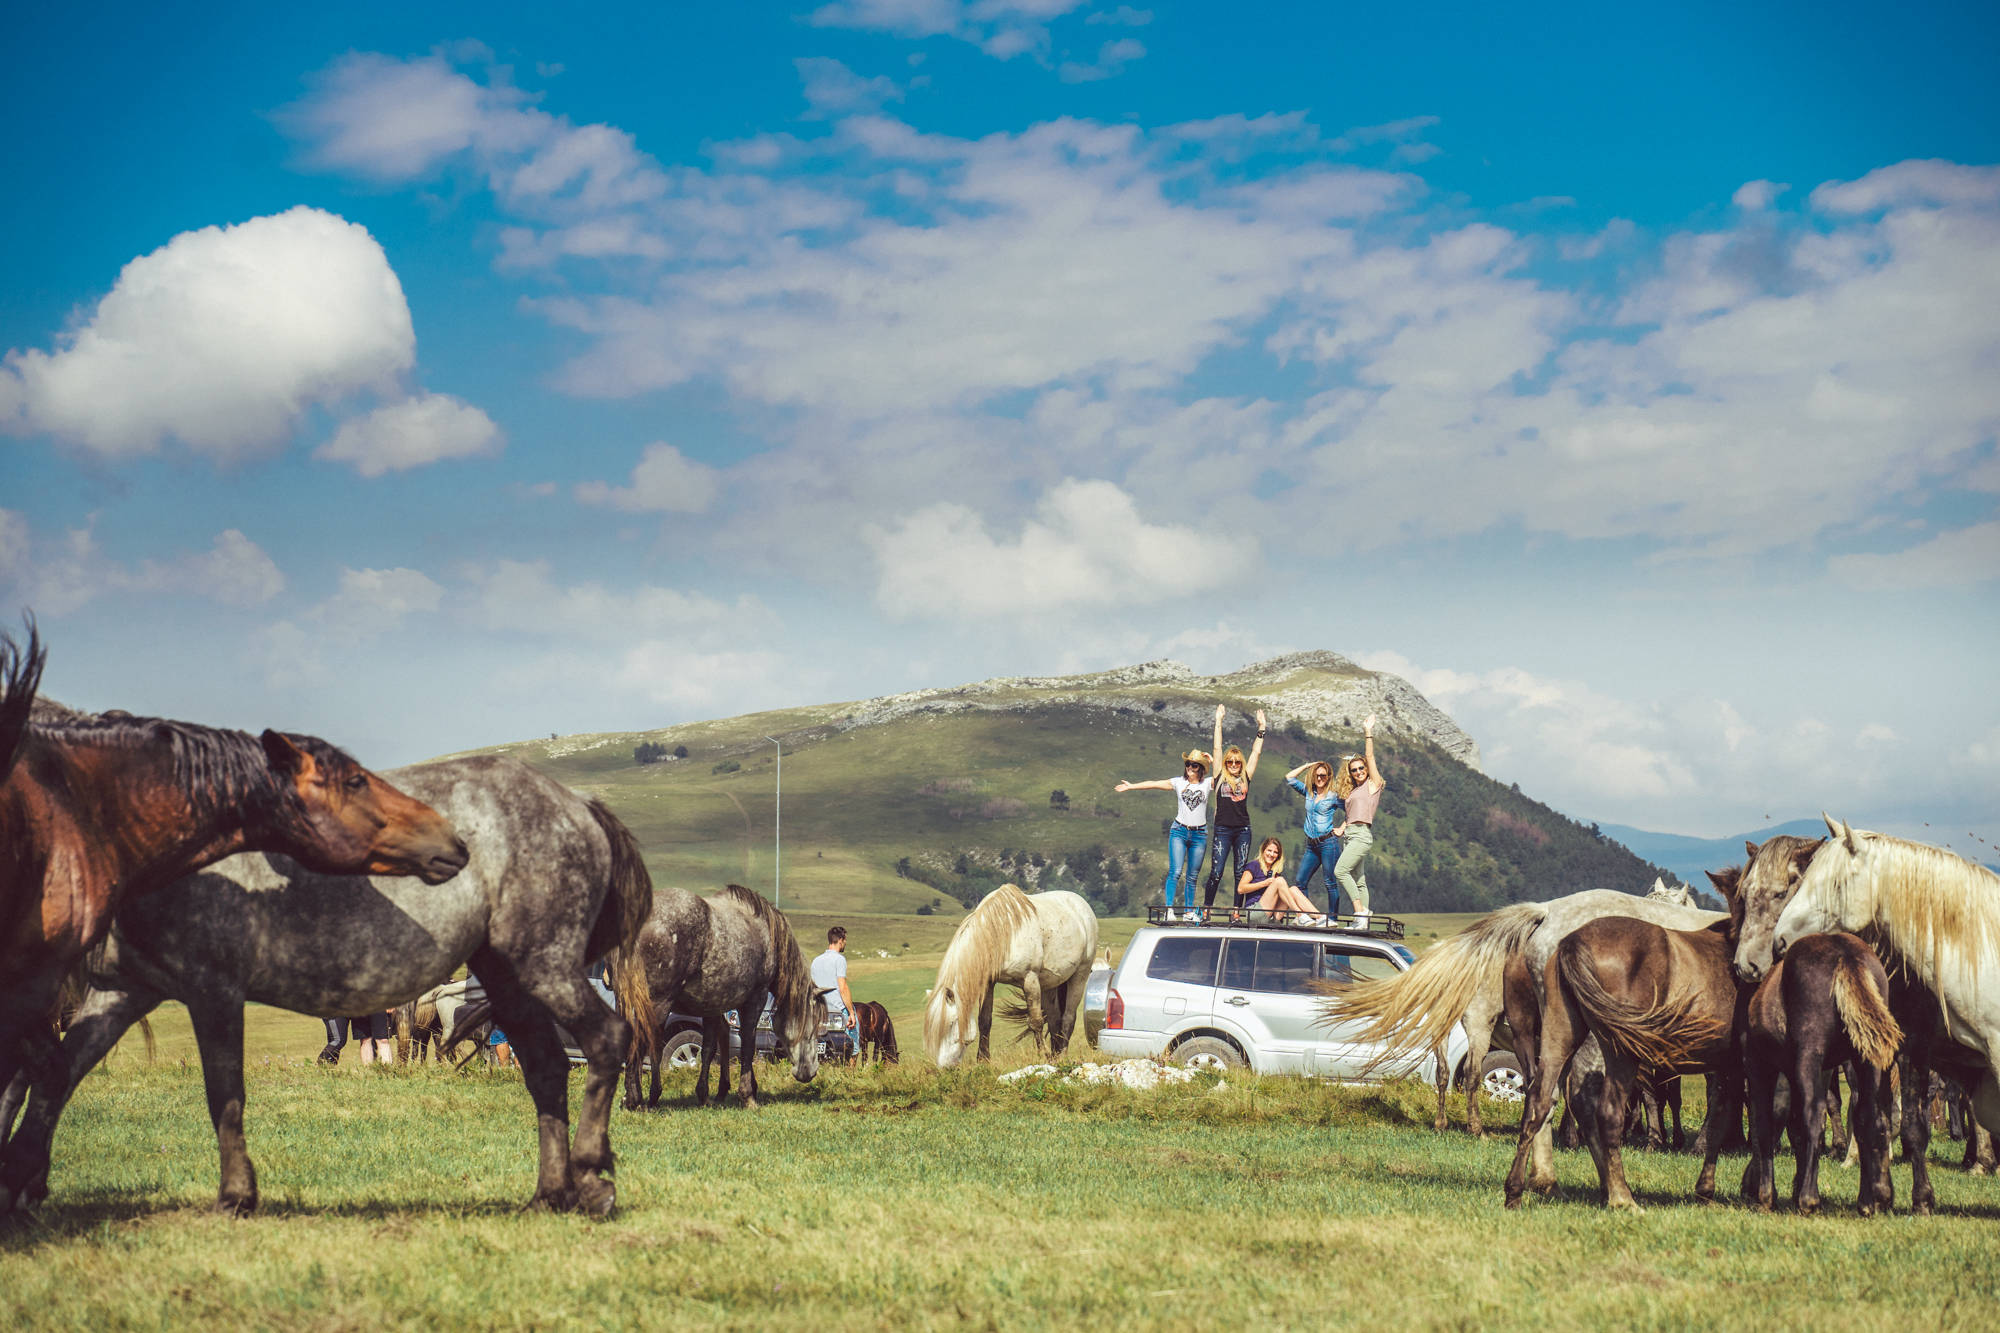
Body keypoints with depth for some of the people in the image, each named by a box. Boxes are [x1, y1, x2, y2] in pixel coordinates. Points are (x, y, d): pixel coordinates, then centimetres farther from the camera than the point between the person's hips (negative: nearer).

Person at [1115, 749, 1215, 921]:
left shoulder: (1208, 783, 5)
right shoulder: (1178, 783, 5)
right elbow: (1154, 784, 6)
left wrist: (1214, 762, -8)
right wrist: (1131, 787, 5)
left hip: (1199, 835, 1)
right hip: (1179, 831, -1)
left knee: (1192, 876, 7)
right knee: (1175, 872, -11)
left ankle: (1189, 912, 14)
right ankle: (1169, 910, -13)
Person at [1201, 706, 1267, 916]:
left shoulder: (1245, 778, 11)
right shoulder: (1220, 778, 6)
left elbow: (1256, 752, 15)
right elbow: (1217, 749, 8)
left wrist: (1261, 728, 16)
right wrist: (1219, 722, 9)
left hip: (1243, 830, 2)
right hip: (1223, 830, -2)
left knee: (1241, 873, 3)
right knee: (1216, 873, -6)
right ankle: (1206, 910, -1)